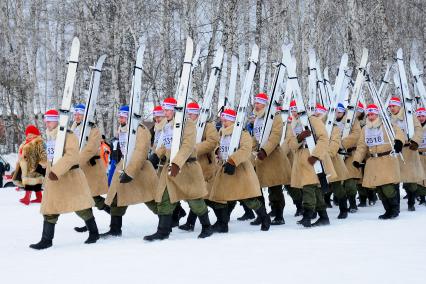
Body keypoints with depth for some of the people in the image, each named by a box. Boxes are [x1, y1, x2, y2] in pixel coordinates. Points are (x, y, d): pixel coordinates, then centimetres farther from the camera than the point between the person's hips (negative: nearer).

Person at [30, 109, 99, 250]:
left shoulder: (68, 136, -13)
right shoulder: (48, 137, 13)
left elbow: (71, 156, -26)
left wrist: (56, 171, -31)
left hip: (70, 177, -7)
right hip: (52, 179, 7)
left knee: (80, 206, 2)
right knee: (49, 208, 5)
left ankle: (94, 233, 19)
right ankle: (46, 240, 11)